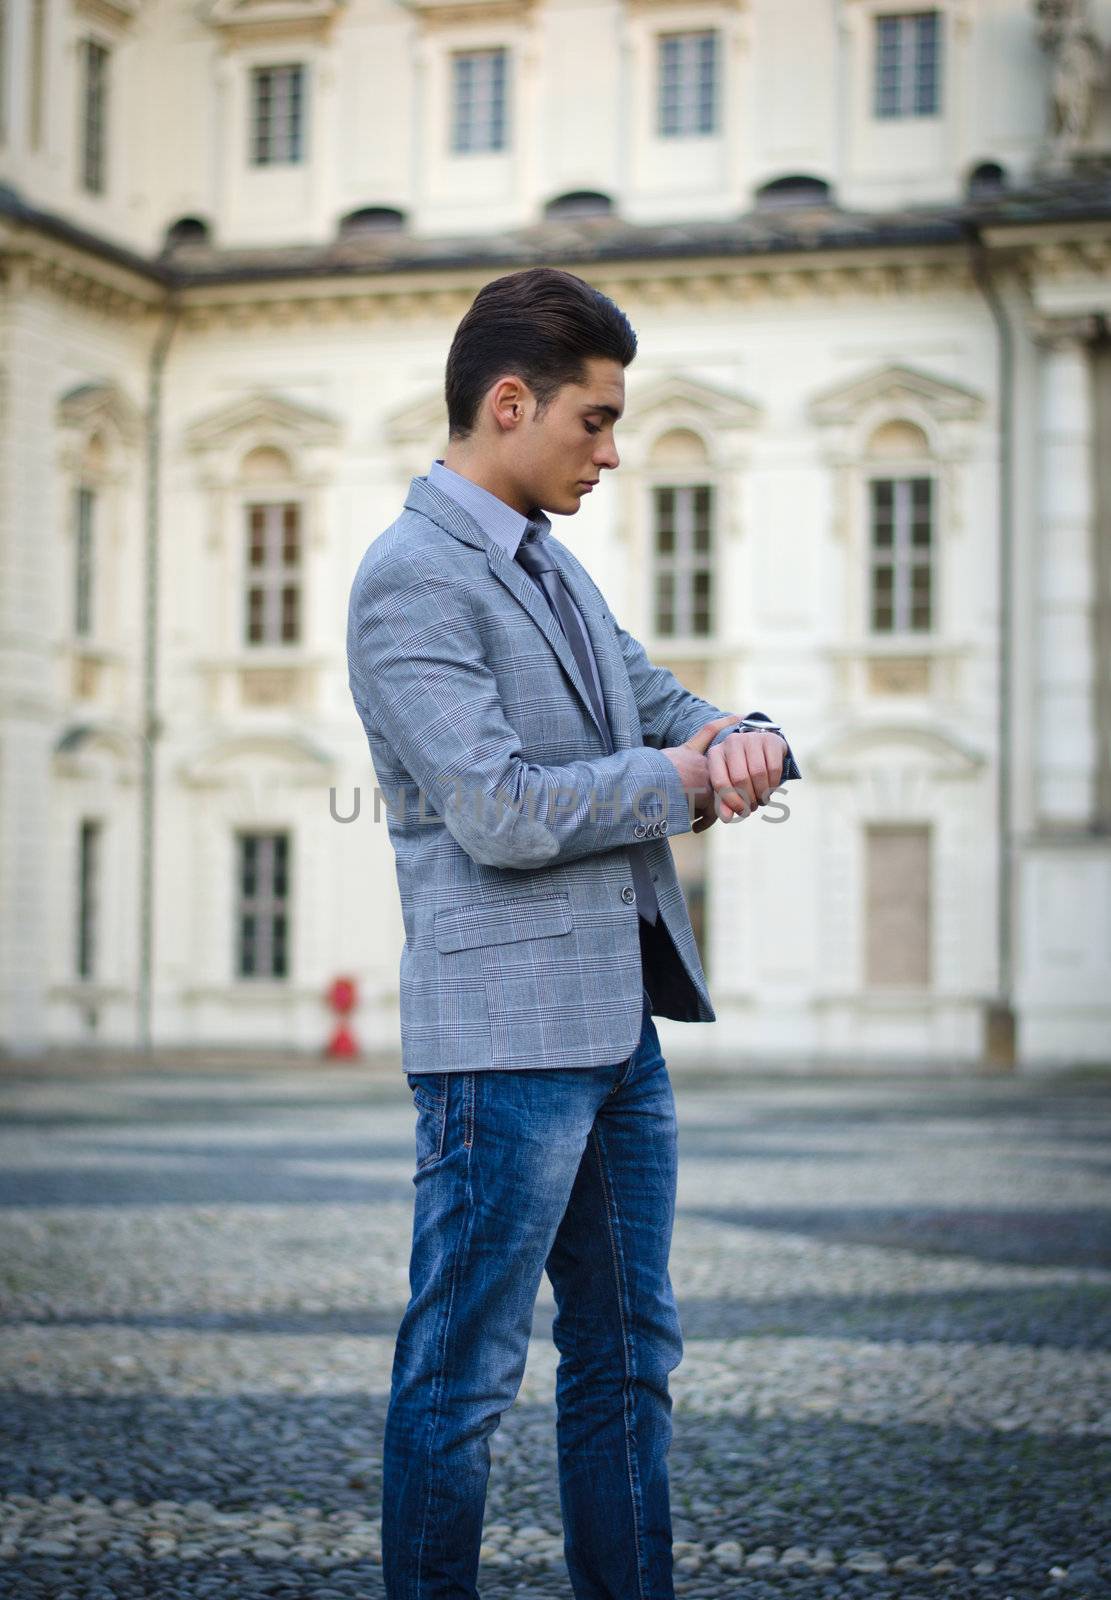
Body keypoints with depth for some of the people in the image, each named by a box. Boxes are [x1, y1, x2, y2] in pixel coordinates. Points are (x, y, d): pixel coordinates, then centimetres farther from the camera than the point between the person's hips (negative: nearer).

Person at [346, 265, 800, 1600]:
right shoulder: (411, 577, -13)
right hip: (509, 1033, -9)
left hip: (619, 1022, 10)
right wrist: (682, 781, -9)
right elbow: (498, 814, -21)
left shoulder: (552, 567, 16)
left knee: (628, 1356, 15)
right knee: (462, 1373, -1)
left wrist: (741, 738, -5)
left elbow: (664, 707, 19)